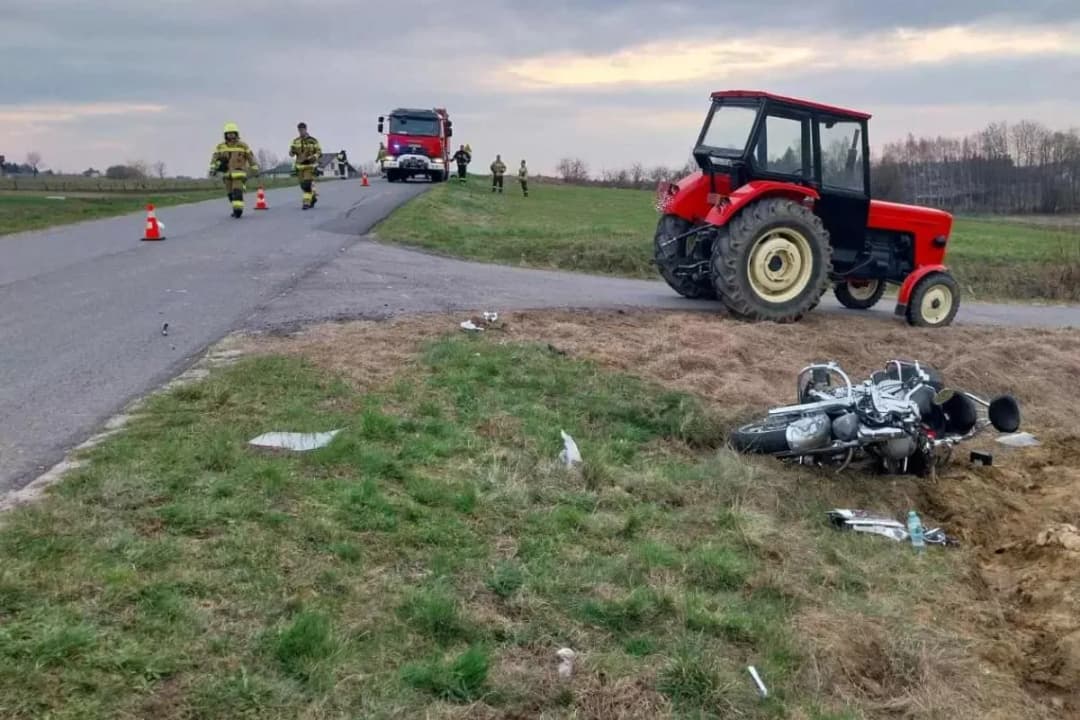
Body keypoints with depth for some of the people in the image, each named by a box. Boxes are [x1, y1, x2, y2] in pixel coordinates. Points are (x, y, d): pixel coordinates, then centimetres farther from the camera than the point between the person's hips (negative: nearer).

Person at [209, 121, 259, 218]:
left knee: (237, 191, -19)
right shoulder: (221, 147, 2)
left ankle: (238, 210, -20)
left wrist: (255, 170, 3)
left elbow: (251, 158, 4)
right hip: (227, 173, 4)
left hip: (239, 173, -4)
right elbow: (215, 158, -3)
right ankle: (237, 209, 27)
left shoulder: (243, 146, -3)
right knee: (230, 193, 10)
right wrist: (212, 168, -18)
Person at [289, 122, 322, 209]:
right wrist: (292, 151, -20)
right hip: (300, 166, 5)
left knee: (307, 184, -16)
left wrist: (313, 157, -25)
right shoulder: (296, 141, 7)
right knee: (303, 185, 11)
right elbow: (291, 153, 4)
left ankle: (307, 203, -14)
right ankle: (313, 197, 33)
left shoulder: (313, 141, -5)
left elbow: (319, 152, -5)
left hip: (310, 166, -5)